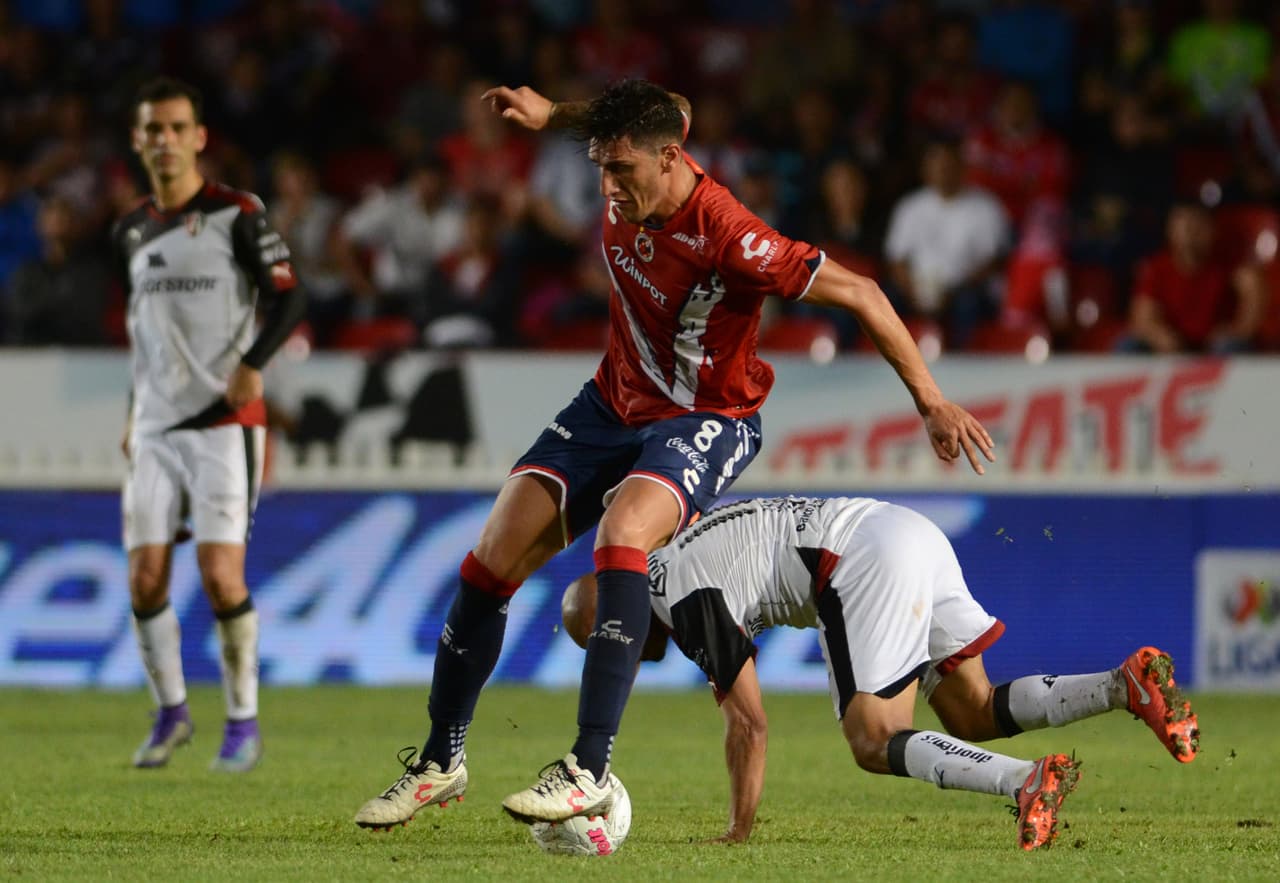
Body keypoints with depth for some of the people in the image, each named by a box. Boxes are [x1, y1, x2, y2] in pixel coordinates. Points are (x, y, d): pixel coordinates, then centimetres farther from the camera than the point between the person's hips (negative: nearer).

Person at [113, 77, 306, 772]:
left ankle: (243, 722, 1)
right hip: (155, 428, 5)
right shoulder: (130, 233, 13)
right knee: (145, 581, -2)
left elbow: (287, 297, -8)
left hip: (224, 422, -5)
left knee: (221, 575, -13)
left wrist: (252, 364, -23)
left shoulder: (238, 215, -4)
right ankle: (171, 713, 17)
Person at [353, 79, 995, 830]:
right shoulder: (633, 190, -11)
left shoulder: (726, 237, -31)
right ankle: (442, 761, 15)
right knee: (492, 563, -2)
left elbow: (860, 294, -24)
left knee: (622, 533, -36)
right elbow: (660, 116, 15)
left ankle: (592, 770, -37)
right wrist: (552, 115, 7)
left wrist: (932, 402, -23)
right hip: (615, 402, 7)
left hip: (706, 423, -7)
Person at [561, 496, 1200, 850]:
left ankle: (1027, 782, -30)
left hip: (866, 558, -9)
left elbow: (749, 724, -4)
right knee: (974, 716, 11)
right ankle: (1126, 685, -6)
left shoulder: (685, 599, -5)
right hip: (913, 532, 9)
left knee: (875, 743, -9)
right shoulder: (675, 551, 23)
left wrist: (738, 833, 2)